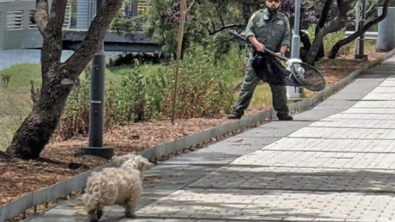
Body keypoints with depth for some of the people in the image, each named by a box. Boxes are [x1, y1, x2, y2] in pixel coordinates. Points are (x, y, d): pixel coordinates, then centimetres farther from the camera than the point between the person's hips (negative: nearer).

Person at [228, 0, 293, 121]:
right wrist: (257, 44, -16)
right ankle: (237, 111, 0)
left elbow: (286, 39, 5)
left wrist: (281, 52, -11)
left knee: (279, 86, 5)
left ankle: (282, 113, 17)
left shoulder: (284, 19, 8)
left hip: (273, 59, 2)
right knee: (248, 85, -3)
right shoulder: (257, 15, 5)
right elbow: (249, 31, 0)